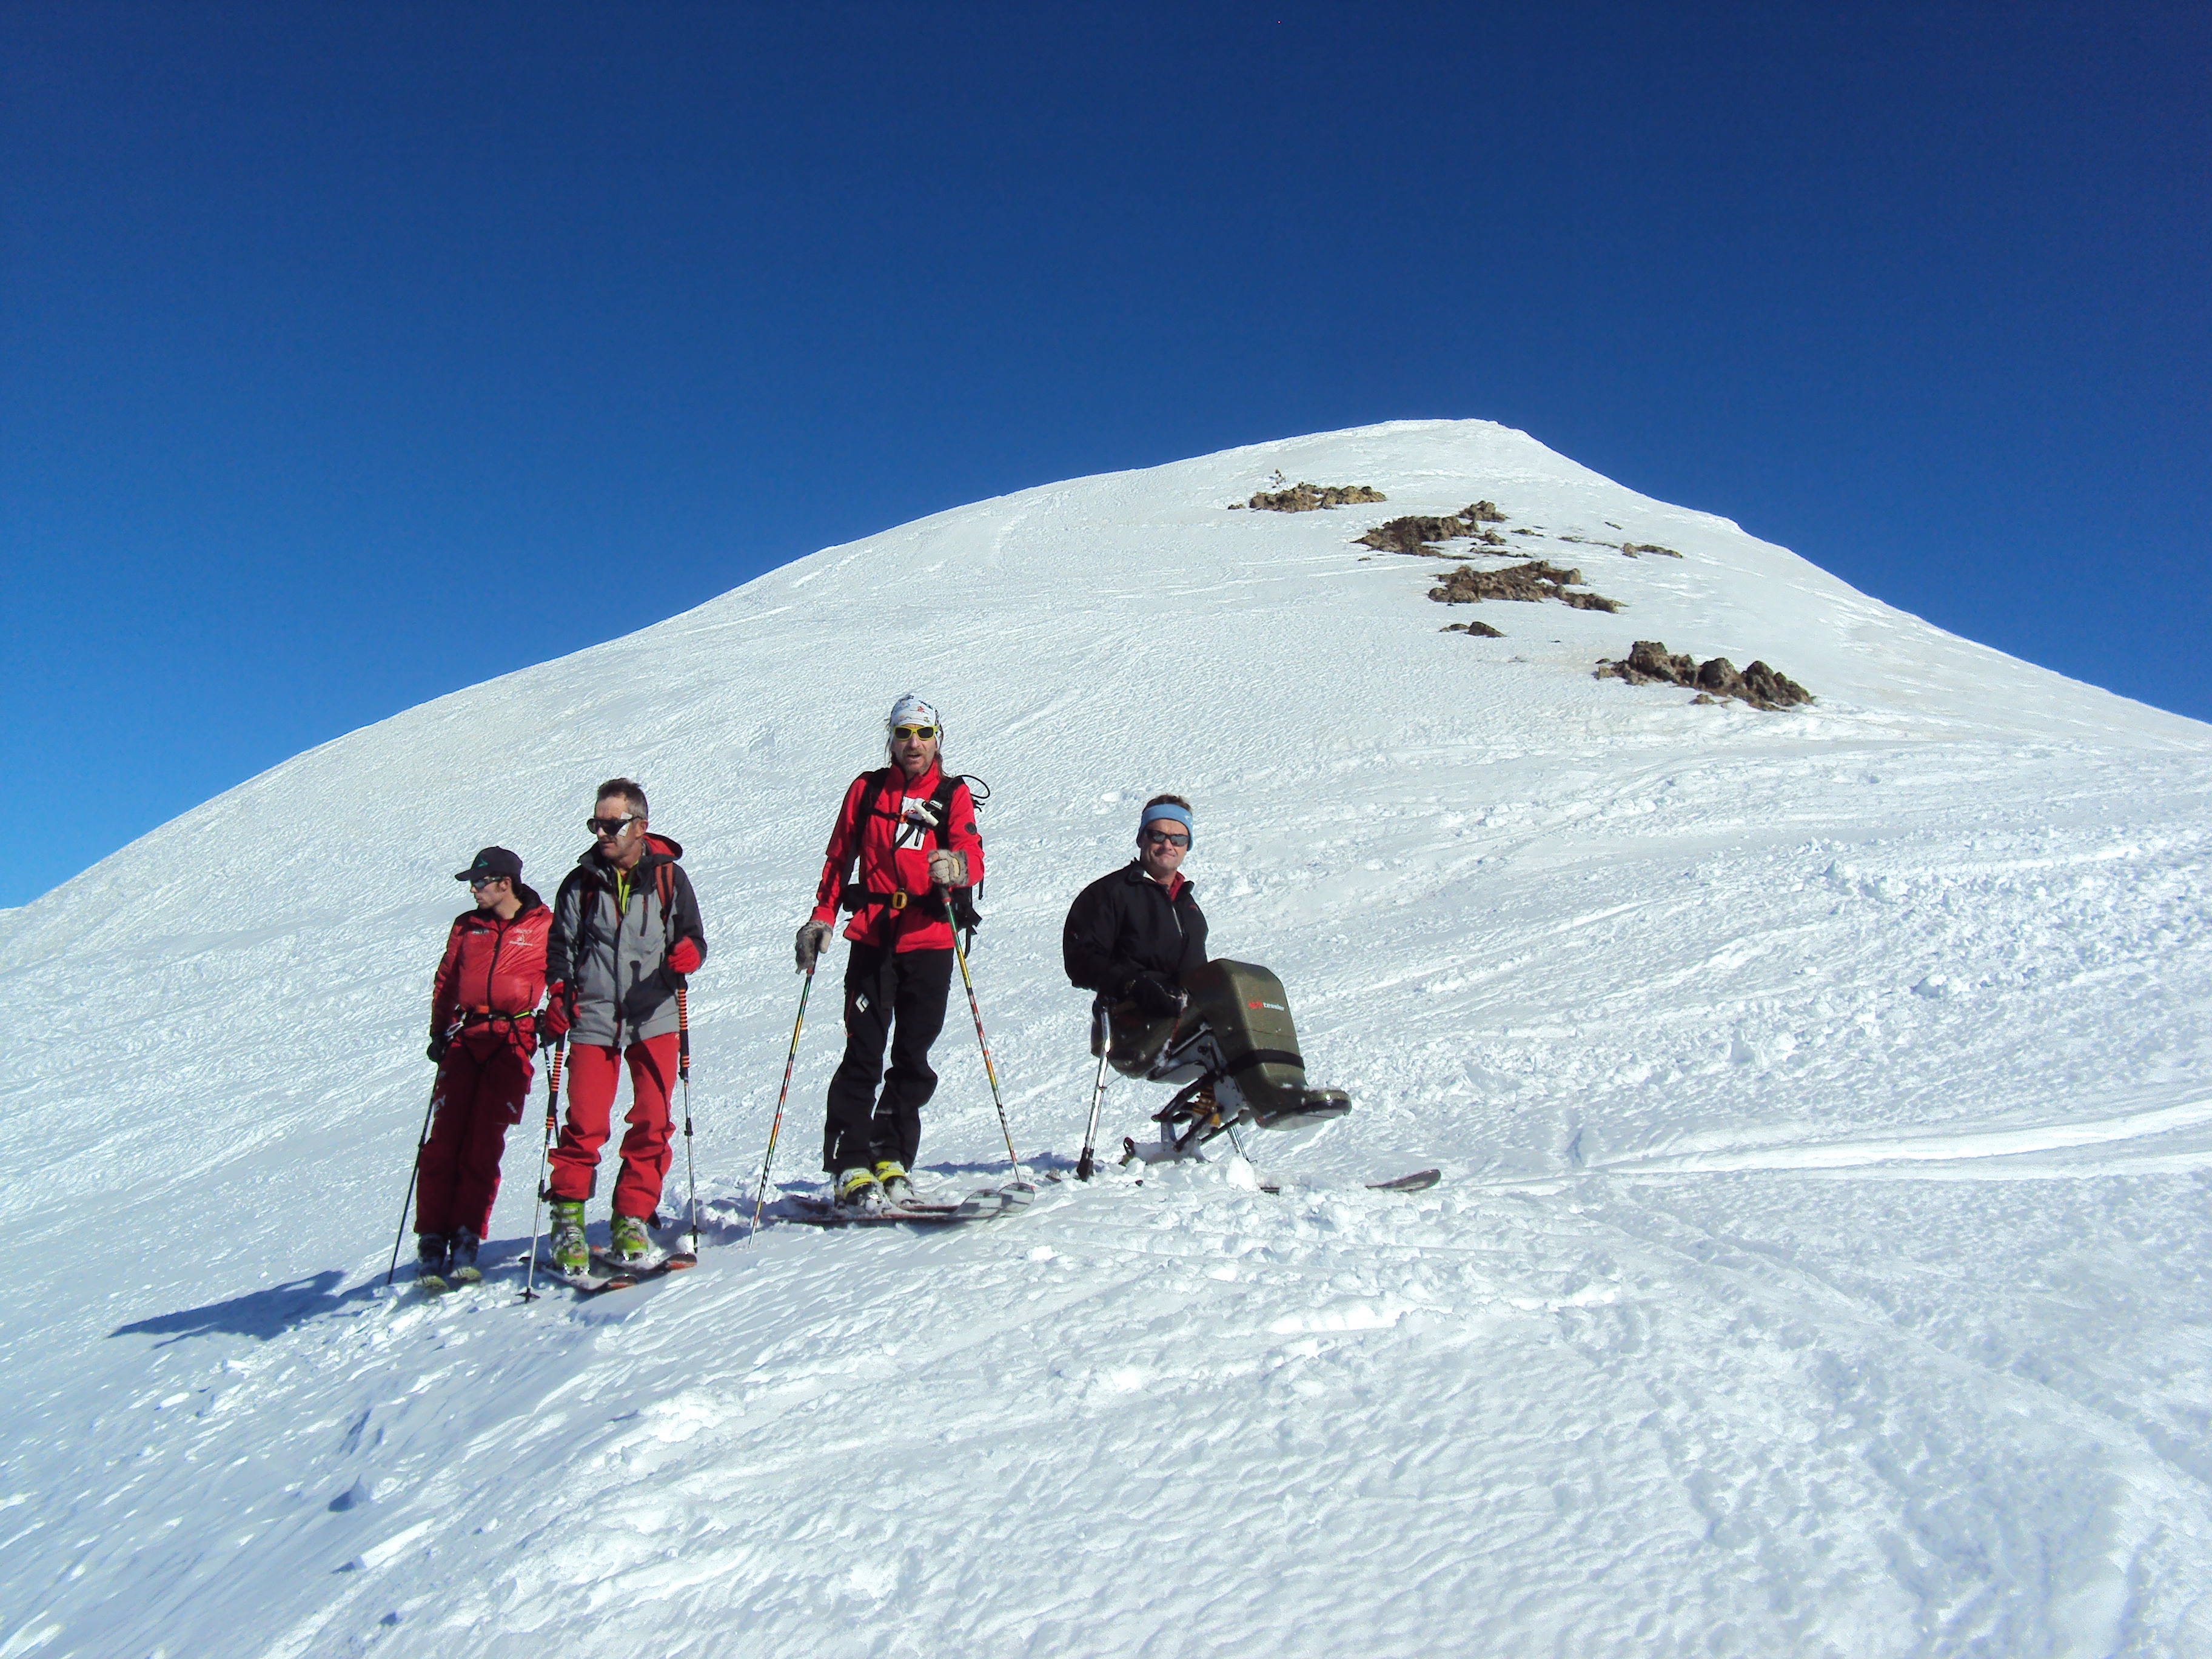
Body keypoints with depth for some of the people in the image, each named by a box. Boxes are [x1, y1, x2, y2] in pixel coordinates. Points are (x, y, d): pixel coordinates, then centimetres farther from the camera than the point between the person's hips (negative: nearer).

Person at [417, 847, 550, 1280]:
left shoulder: (544, 927, 3)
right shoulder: (466, 926, 15)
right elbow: (445, 980, 21)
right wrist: (439, 1031, 12)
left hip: (513, 1041, -3)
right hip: (465, 1038, 3)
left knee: (485, 1143, -5)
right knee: (445, 1137, -4)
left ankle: (466, 1239, 3)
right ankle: (431, 1239, 1)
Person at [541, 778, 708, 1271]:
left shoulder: (668, 876, 4)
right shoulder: (581, 883, 7)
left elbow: (693, 936, 6)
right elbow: (561, 946, 11)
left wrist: (688, 953, -17)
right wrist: (558, 994, -6)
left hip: (654, 1017, 0)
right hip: (593, 1018, 0)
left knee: (653, 1123, -3)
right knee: (585, 1125, -6)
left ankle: (631, 1220, 10)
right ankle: (568, 1220, 7)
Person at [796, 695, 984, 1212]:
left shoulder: (954, 795, 9)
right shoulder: (867, 790, 12)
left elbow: (973, 855, -6)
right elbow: (838, 858, 16)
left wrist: (955, 865, -29)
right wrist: (821, 918, 5)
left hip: (930, 941, 0)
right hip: (873, 939, 0)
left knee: (913, 1058, 3)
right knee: (863, 1054, -6)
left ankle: (891, 1160, 13)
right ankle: (851, 1167, -2)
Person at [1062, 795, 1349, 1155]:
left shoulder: (1189, 905, 27)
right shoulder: (1109, 893, 7)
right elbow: (1079, 960, -5)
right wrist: (1135, 984, -22)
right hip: (1135, 1037, -7)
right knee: (1233, 982, -26)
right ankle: (1275, 1097, -40)